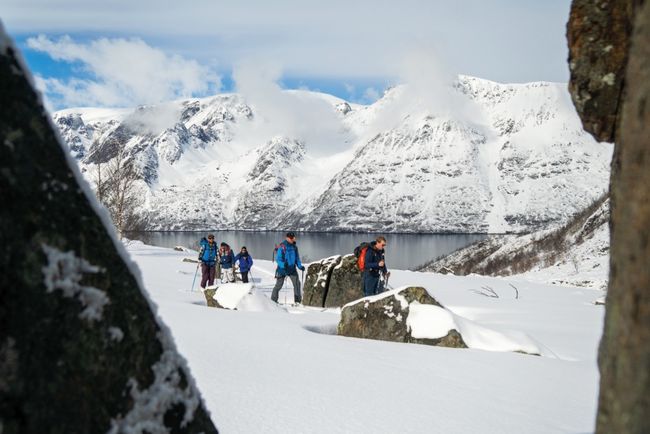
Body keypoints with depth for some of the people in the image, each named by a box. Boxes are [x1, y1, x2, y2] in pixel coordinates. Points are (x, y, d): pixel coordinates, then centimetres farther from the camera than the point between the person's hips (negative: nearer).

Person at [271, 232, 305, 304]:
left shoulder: (294, 247, 5)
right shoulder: (282, 247, -14)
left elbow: (297, 258, 14)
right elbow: (278, 259, -16)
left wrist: (300, 266, -1)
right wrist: (283, 264, -33)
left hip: (292, 269, 5)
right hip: (282, 269, -5)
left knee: (297, 283, -5)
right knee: (279, 285, 2)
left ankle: (298, 300, 3)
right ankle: (273, 300, 14)